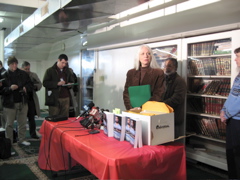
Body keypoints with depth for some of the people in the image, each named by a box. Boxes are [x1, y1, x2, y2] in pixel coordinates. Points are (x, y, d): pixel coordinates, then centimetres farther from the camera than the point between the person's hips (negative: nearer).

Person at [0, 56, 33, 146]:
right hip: (9, 103, -2)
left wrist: (26, 88, -11)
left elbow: (30, 85, 10)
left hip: (22, 102, 2)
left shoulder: (23, 74, 5)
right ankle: (9, 142, 16)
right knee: (9, 124, 5)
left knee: (22, 122, 10)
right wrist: (10, 88, -23)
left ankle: (22, 139, 23)